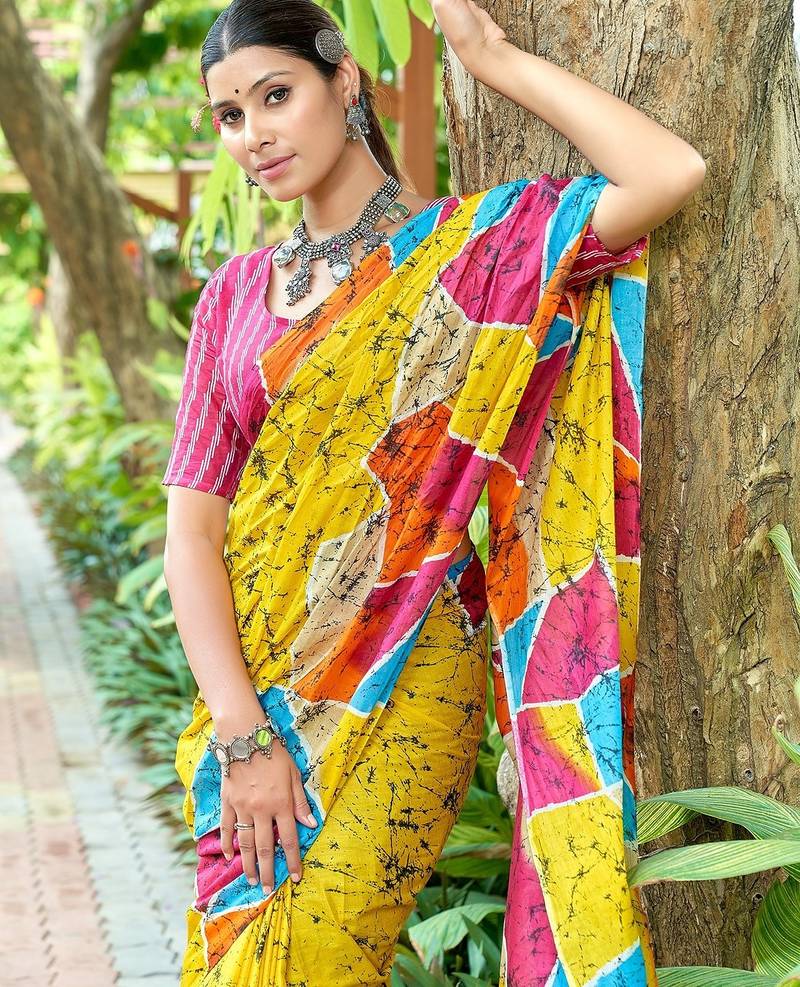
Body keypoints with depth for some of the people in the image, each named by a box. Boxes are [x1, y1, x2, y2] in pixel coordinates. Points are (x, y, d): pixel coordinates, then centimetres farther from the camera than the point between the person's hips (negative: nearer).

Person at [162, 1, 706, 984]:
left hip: (404, 682, -4)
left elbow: (671, 173, -17)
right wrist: (241, 732, -11)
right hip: (251, 688, 5)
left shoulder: (468, 246, -1)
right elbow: (192, 525, 1)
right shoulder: (236, 293, 9)